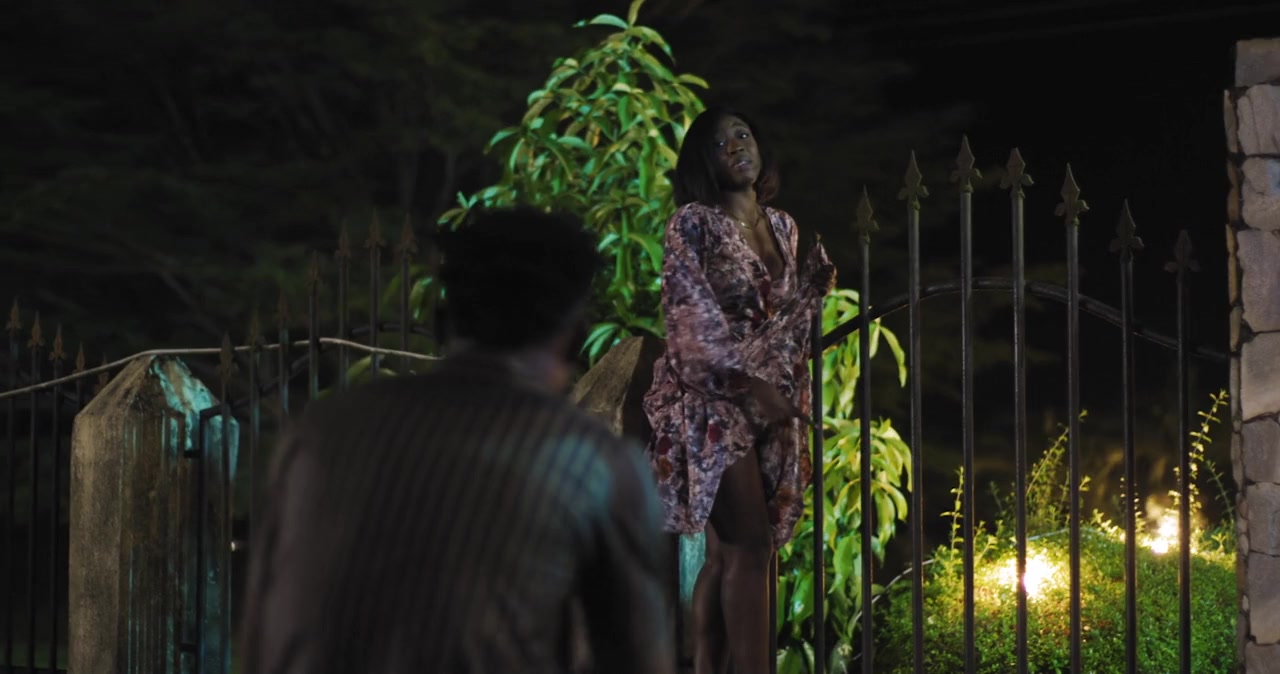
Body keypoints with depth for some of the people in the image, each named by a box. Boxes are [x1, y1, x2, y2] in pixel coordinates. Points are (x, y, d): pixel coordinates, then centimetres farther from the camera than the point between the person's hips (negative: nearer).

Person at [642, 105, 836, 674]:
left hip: (771, 400, 6)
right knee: (750, 545, -16)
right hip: (713, 398, -6)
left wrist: (814, 285, 0)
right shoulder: (692, 223, -4)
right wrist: (752, 382, -16)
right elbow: (698, 315, -10)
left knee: (726, 552, 5)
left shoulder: (780, 226, 15)